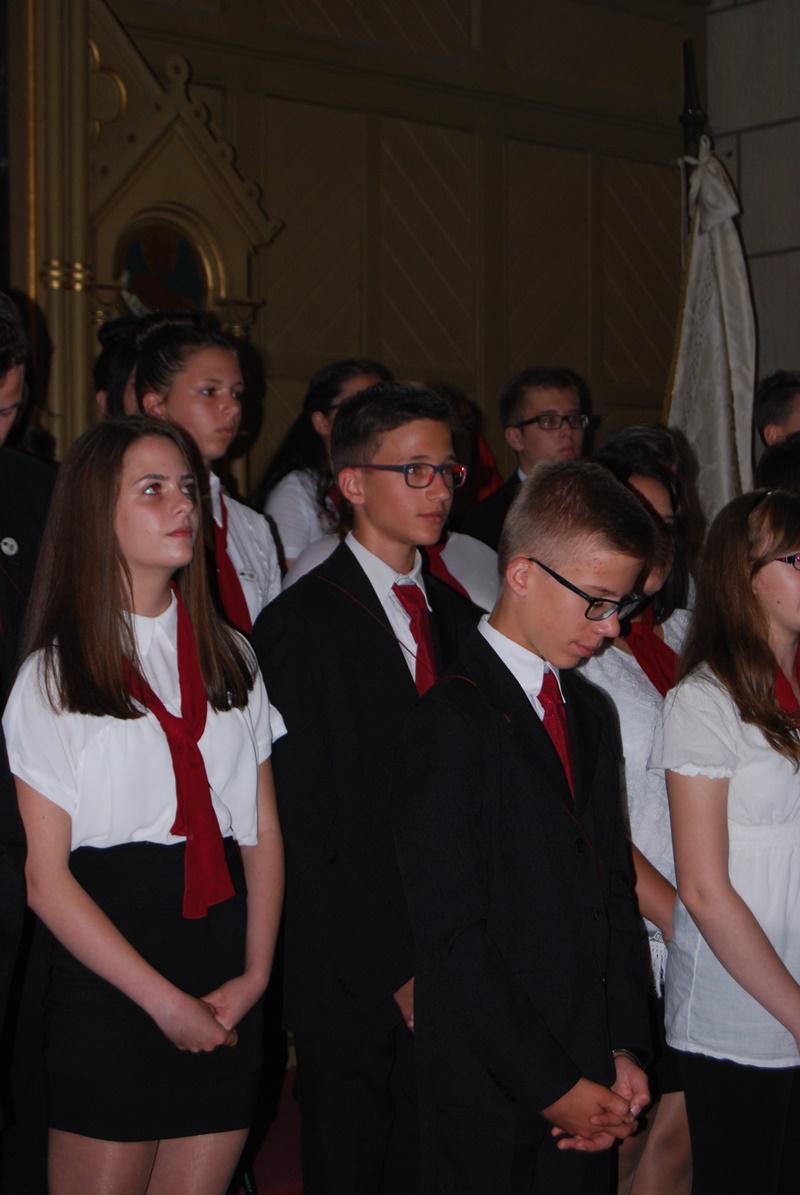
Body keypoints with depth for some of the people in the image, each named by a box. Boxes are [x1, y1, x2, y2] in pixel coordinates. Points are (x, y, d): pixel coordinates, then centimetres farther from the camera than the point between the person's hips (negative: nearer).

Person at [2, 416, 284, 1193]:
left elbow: (263, 831, 9)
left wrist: (255, 974, -4)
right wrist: (165, 1002, -10)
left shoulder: (229, 659, 11)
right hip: (108, 984, -4)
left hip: (227, 1005, 4)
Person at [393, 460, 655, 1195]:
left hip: (588, 1087, 7)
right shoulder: (451, 725, -13)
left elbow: (614, 891, 13)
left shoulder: (590, 713, 13)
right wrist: (551, 1086, -13)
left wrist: (624, 1050, 3)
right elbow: (453, 935, -16)